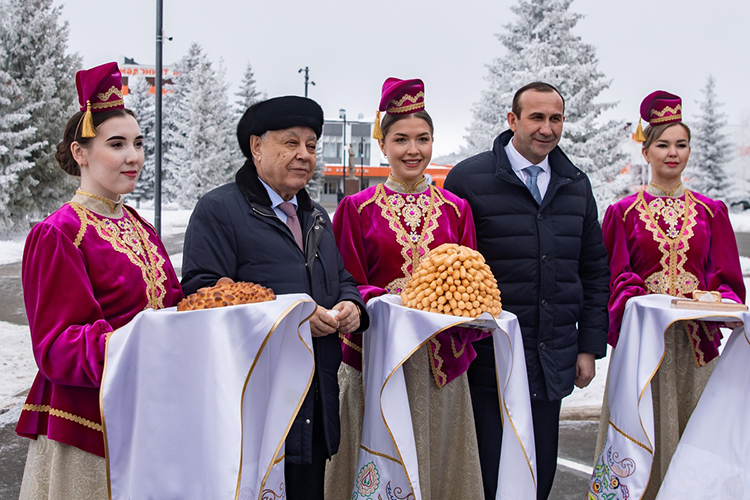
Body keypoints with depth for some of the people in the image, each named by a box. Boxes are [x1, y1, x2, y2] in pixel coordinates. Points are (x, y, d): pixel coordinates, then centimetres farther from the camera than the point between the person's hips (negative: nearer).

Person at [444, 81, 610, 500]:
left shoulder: (577, 186, 11)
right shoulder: (469, 179, -5)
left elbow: (595, 271, 15)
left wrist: (590, 346, 10)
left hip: (553, 365, 5)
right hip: (490, 360, -4)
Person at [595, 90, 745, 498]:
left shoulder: (711, 212, 11)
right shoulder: (624, 212, 4)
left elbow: (727, 278, 10)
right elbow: (613, 278, 0)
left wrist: (721, 303, -11)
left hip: (695, 340, 2)